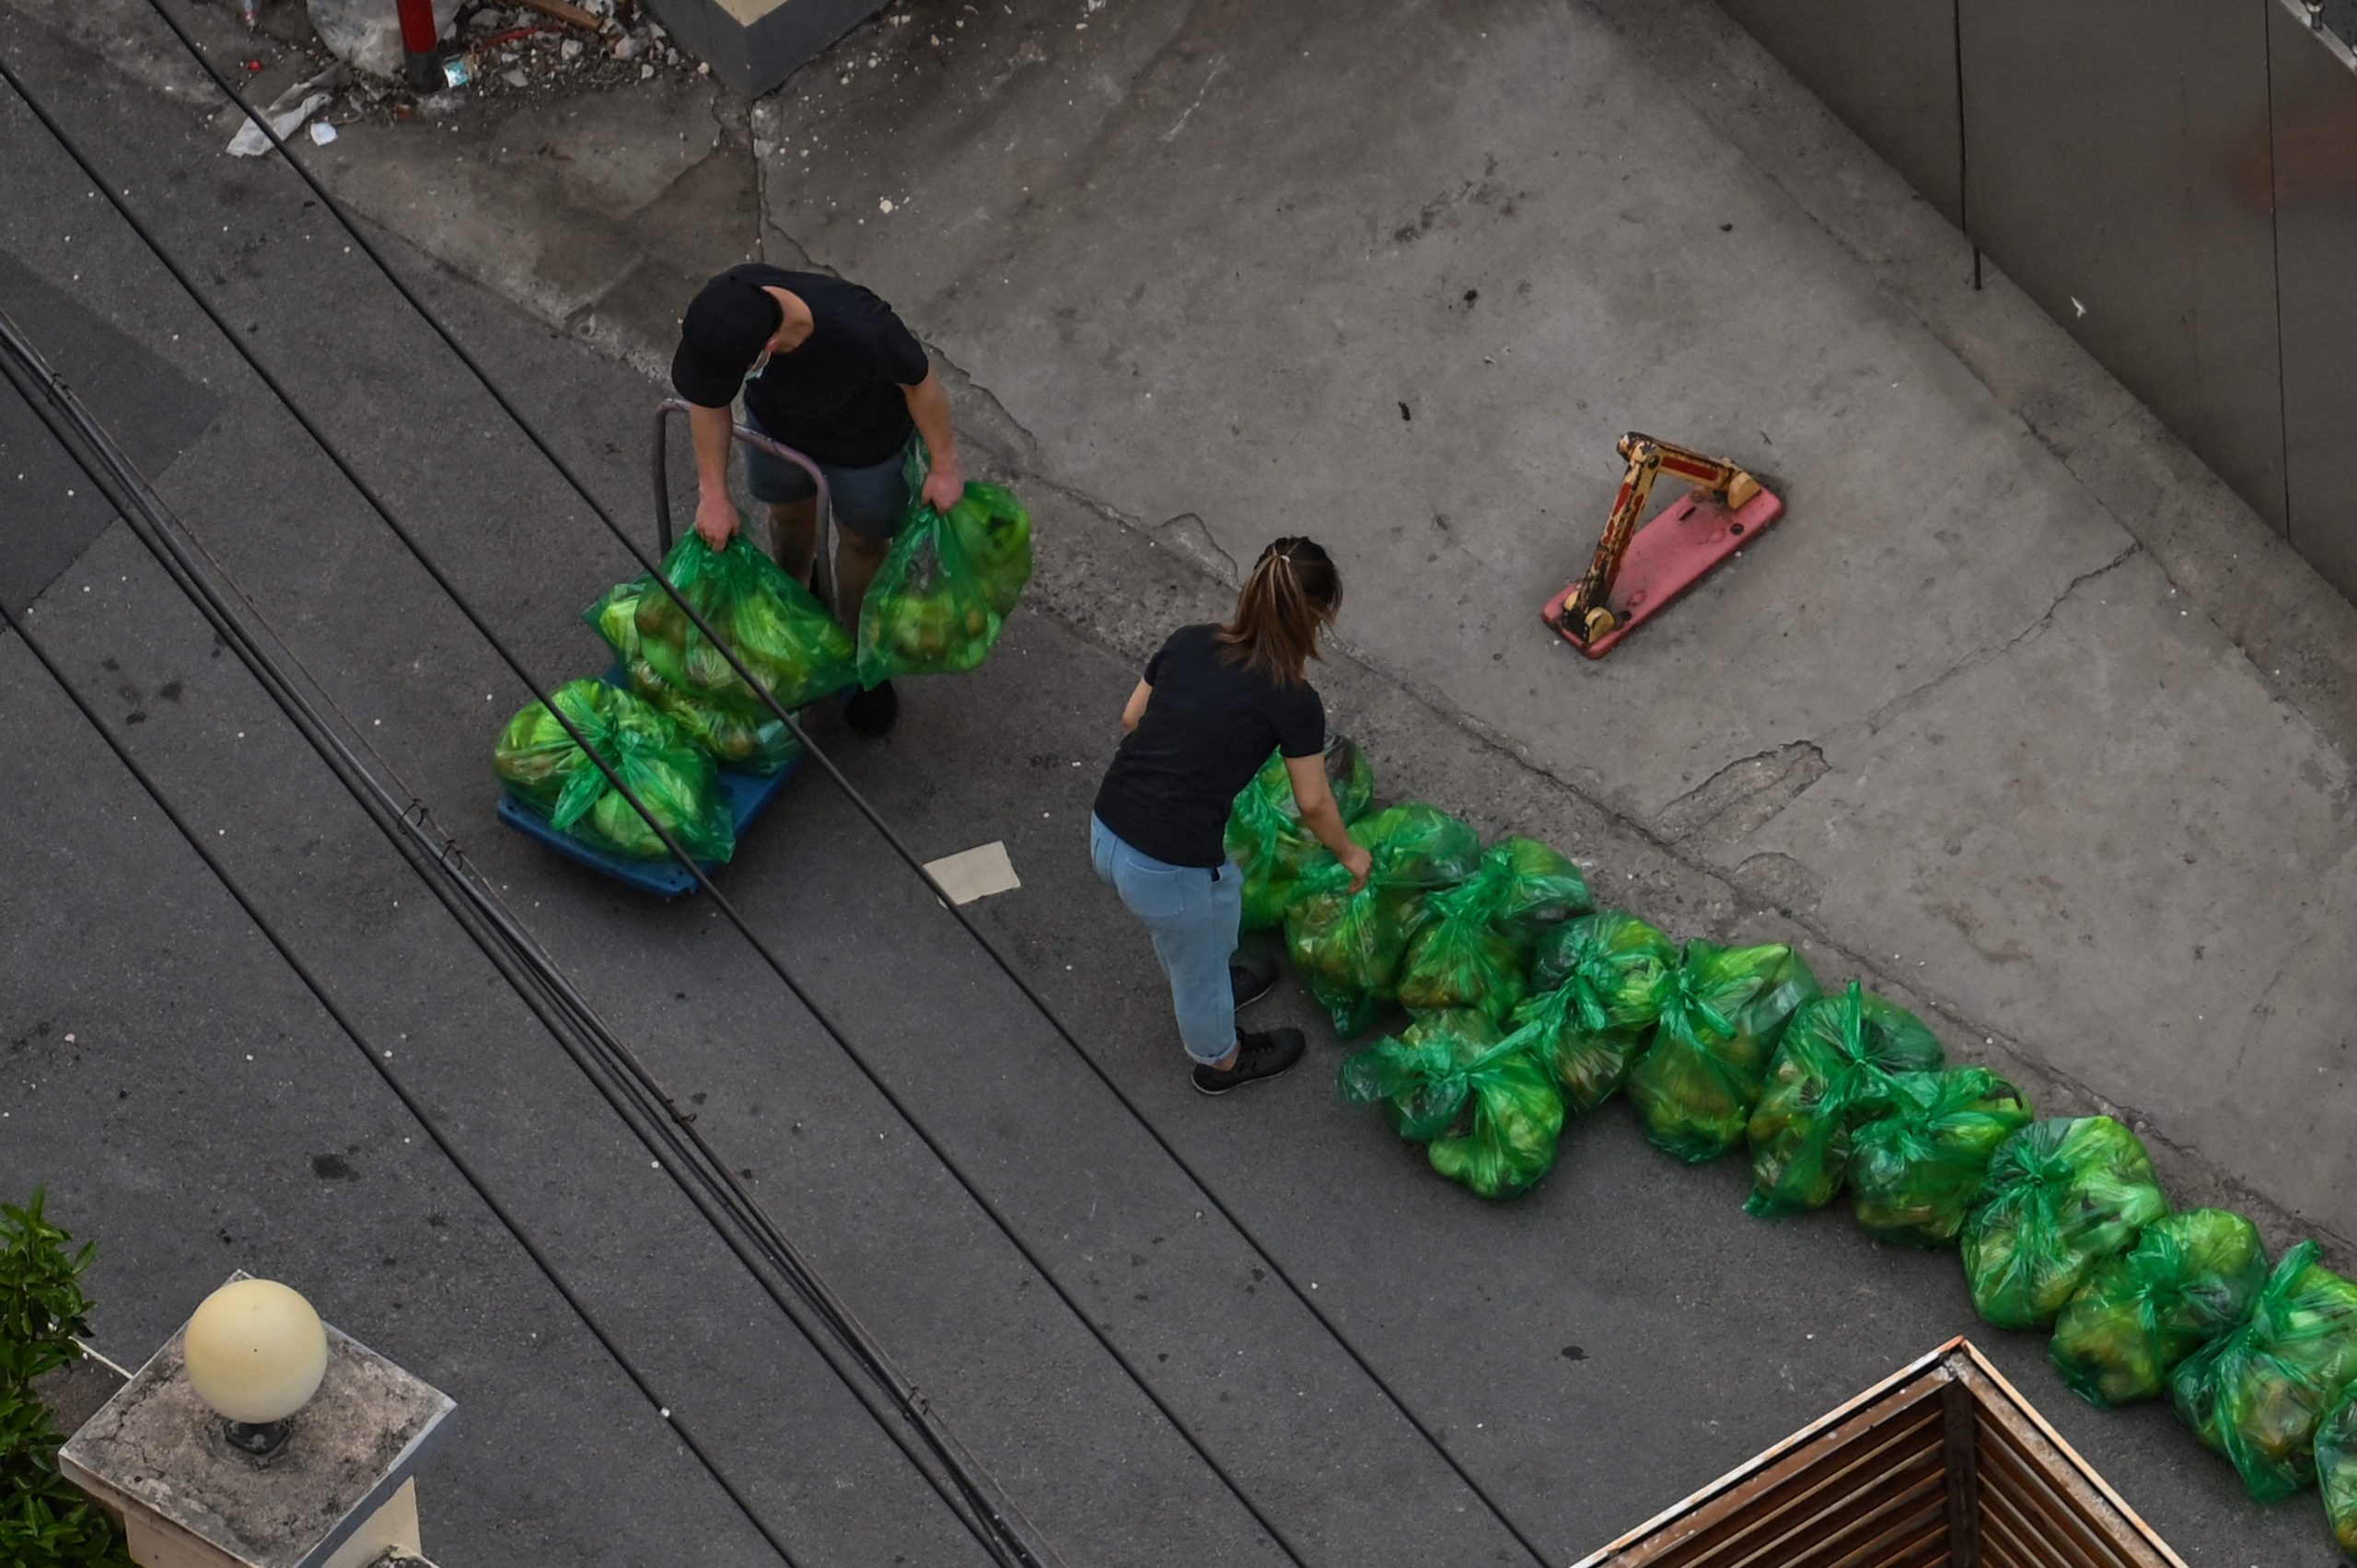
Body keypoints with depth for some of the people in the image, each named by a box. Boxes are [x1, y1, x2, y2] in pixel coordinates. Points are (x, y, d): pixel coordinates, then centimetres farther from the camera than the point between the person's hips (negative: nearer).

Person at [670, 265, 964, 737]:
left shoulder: (863, 330, -49)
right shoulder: (726, 306, -37)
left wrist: (945, 467, -12)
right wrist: (714, 494, -12)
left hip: (864, 445, -3)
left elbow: (919, 381, -25)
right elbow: (710, 401, -16)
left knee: (863, 539, 19)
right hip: (778, 423, 3)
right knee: (789, 512, 29)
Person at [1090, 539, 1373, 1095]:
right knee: (1200, 958, 25)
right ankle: (1219, 1060, 53)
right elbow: (1313, 804, 0)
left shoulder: (1188, 643, 1)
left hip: (1105, 834, 6)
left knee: (1223, 890, 35)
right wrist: (1350, 852, 19)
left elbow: (1131, 718, 14)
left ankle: (1204, 988, 63)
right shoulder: (1294, 701, -12)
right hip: (1167, 870, -6)